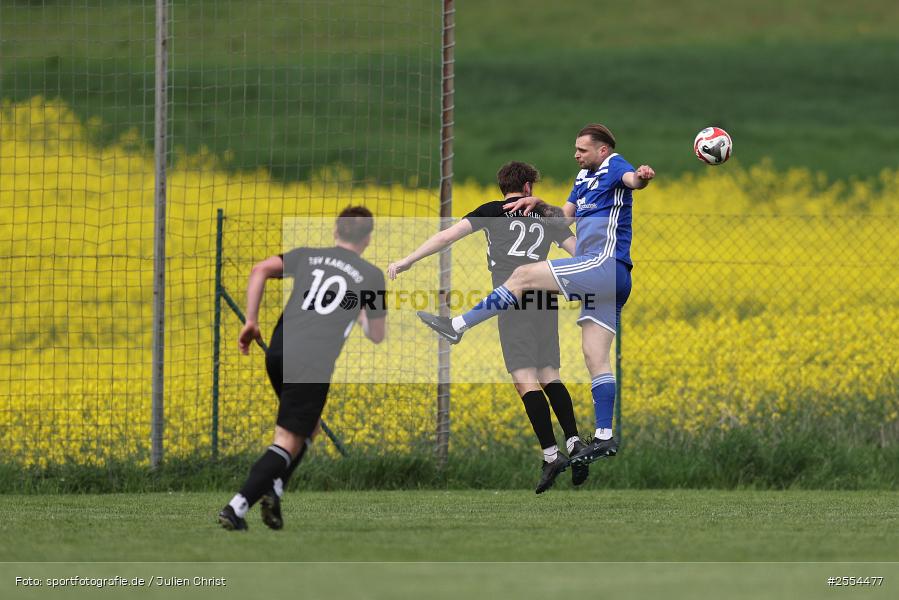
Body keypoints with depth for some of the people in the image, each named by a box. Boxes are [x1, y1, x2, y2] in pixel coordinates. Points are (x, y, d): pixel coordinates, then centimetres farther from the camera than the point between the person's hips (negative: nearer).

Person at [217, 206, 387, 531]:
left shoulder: (307, 255, 18)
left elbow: (261, 270, 2)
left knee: (306, 427, 26)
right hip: (313, 361, -5)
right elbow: (377, 335, 16)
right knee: (289, 442, -2)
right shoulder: (371, 275, 10)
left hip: (279, 350, 5)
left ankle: (273, 491, 7)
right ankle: (236, 508, -15)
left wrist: (251, 321, 6)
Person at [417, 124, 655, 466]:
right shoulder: (584, 177, 25)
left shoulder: (614, 165, -4)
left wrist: (640, 177, -51)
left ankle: (457, 325, -9)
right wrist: (537, 205, 14)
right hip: (602, 282, 10)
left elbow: (631, 179, -27)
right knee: (595, 357, 4)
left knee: (523, 275, -11)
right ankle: (604, 438, 0)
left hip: (605, 264, -10)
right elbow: (566, 217, 32)